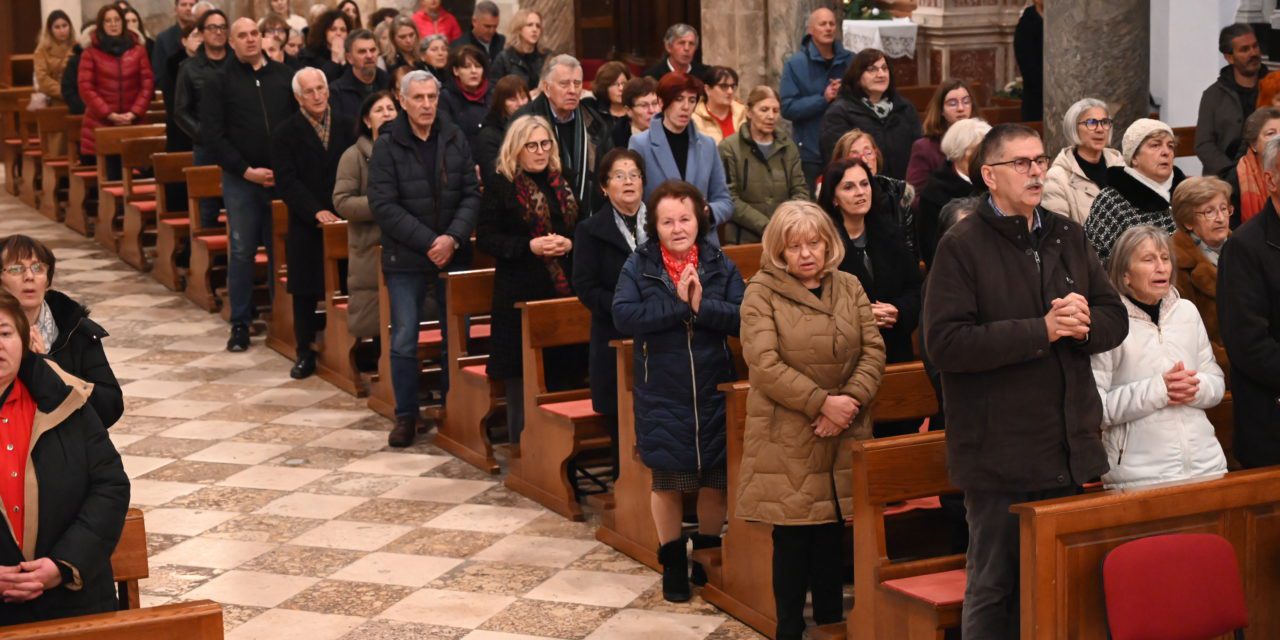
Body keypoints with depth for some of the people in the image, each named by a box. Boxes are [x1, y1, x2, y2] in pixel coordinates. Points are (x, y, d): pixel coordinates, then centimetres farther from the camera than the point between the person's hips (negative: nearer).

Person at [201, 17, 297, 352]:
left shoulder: (284, 75, 8)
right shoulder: (219, 82, 2)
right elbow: (212, 135, -4)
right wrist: (246, 170, -11)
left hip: (283, 177, 2)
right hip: (241, 180, -1)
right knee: (241, 252, 2)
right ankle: (240, 324, 10)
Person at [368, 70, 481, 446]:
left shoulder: (455, 140, 3)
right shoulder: (387, 146, -6)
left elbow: (472, 194, 1)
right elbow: (384, 205, -11)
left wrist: (453, 237, -14)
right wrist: (429, 241, -17)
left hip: (453, 256, 3)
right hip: (405, 259, -3)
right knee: (404, 340, 0)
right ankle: (406, 416, 10)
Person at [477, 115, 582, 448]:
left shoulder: (563, 184, 14)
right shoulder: (500, 186, -2)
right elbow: (485, 238, -6)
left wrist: (569, 243, -6)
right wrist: (529, 246, -18)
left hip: (564, 290, 5)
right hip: (521, 293, -5)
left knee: (563, 369, 7)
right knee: (523, 373, 0)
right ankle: (522, 443, 9)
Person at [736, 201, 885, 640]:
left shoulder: (849, 287, 9)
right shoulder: (762, 292, -4)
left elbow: (873, 352, 3)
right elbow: (764, 364, -14)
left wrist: (850, 401, -13)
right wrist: (821, 402, -18)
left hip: (842, 438, 4)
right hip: (787, 440, -4)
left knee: (832, 536, 9)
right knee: (792, 538, 0)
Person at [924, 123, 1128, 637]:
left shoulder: (1067, 237, 11)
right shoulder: (962, 247, -8)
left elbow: (1115, 319, 12)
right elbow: (945, 343, -18)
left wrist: (1083, 323, -12)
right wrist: (1042, 330, -19)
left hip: (1069, 449, 6)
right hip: (999, 454, -5)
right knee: (994, 590, 5)